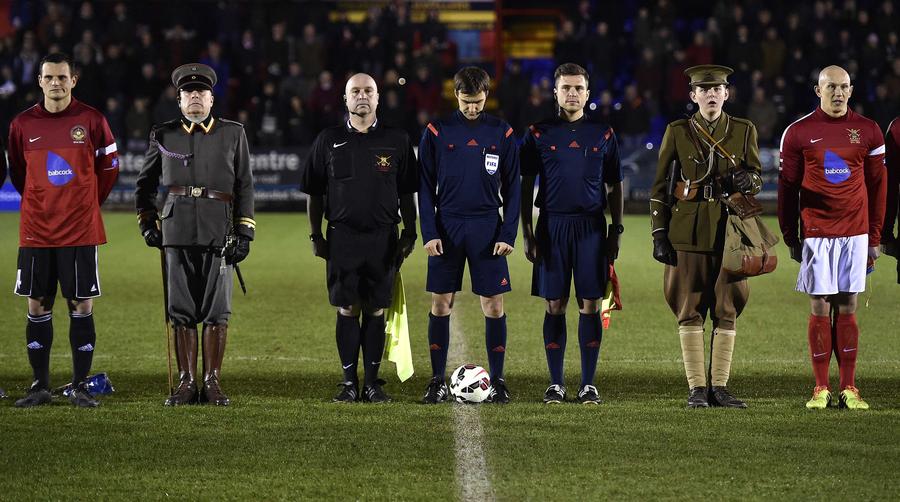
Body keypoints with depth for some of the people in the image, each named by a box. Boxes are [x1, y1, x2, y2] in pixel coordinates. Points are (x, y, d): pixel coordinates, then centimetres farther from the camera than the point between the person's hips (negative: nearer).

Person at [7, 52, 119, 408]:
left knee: (82, 306, 0)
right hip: (36, 231, 2)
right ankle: (40, 386, 12)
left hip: (81, 231, -2)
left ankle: (80, 387, 7)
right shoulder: (22, 124, 3)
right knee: (38, 306, 4)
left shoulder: (91, 121, -1)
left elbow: (109, 167, 10)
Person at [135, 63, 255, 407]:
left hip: (219, 233, -1)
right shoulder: (163, 136, 10)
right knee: (181, 310, 1)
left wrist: (244, 233, -1)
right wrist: (147, 223, 10)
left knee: (217, 310, -1)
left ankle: (212, 382, 5)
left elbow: (244, 186, 6)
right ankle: (187, 382, 6)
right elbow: (145, 183, 21)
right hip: (178, 232, 1)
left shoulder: (233, 134, 8)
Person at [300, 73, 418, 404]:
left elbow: (407, 194, 10)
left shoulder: (396, 141, 7)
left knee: (376, 311, 2)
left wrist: (409, 234, 3)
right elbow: (315, 194, 10)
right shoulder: (329, 141, 7)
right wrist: (316, 235, 4)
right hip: (342, 237, 0)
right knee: (347, 310, -1)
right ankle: (349, 382, 6)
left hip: (383, 239, 0)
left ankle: (372, 383, 8)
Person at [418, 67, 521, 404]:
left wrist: (508, 234, -4)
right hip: (447, 228, 0)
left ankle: (497, 380, 7)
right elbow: (425, 187, 4)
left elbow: (512, 188, 5)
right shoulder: (436, 132, 2)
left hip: (488, 230, 0)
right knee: (440, 304, 1)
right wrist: (429, 233, -5)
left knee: (494, 305, -1)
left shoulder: (502, 133, 3)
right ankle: (438, 381, 9)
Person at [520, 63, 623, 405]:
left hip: (591, 228, 0)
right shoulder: (539, 133, 6)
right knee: (555, 306, 1)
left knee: (590, 305, -1)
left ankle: (588, 384, 5)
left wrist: (616, 231, 3)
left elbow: (614, 187, 11)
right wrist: (527, 232, 0)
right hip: (551, 226, 0)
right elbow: (526, 185, 7)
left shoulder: (603, 134, 8)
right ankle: (556, 383, 7)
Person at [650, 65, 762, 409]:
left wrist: (747, 180, -13)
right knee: (690, 310, -1)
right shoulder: (678, 132, 3)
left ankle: (719, 387, 7)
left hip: (730, 231, 2)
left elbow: (756, 178, 12)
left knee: (727, 309, 1)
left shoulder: (743, 131, 7)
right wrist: (659, 234, -3)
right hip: (688, 233, -1)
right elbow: (661, 187, 4)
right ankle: (697, 389, 3)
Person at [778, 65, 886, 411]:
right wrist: (790, 238, 2)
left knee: (847, 309, 3)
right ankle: (821, 389, 4)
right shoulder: (798, 133, 1)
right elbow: (787, 188, 5)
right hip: (816, 234, -1)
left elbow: (877, 187, 10)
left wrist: (875, 237, 7)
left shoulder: (868, 132, 6)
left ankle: (848, 389, 6)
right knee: (820, 308, -1)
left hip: (855, 233, 1)